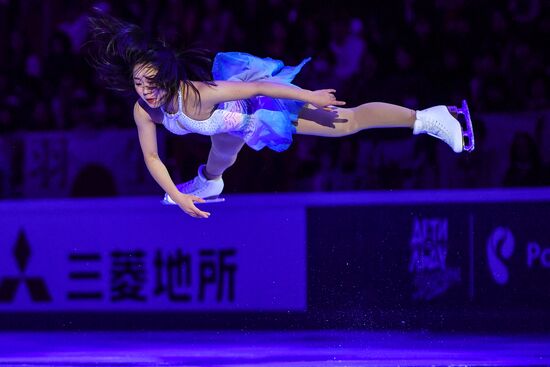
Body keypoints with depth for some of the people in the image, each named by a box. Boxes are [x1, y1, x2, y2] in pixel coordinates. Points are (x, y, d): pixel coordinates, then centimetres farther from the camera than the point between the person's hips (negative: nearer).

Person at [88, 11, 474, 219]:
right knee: (223, 148, 37)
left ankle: (430, 119, 11)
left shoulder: (197, 96, -42)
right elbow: (151, 156, -9)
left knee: (347, 122, 0)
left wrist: (310, 97, -26)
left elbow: (254, 88, -34)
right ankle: (209, 182, 74)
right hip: (238, 115, 6)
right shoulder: (144, 111, -24)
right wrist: (177, 197, -15)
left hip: (264, 98, -6)